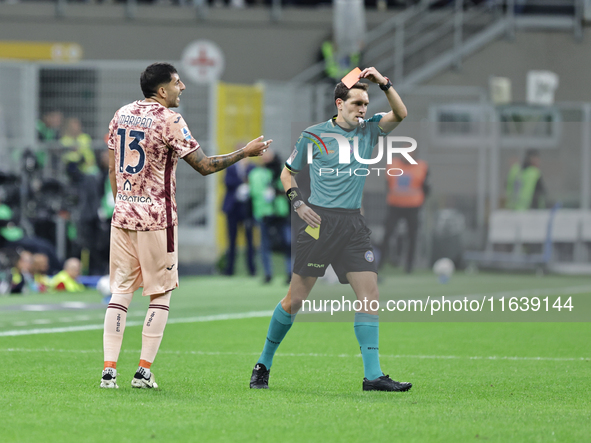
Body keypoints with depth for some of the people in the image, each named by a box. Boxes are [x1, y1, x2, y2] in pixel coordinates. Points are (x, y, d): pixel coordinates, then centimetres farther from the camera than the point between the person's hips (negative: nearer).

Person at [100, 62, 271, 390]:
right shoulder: (169, 120, -11)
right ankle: (144, 371, -1)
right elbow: (204, 166, -10)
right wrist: (246, 151, -1)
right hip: (157, 216, -6)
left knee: (121, 290, 6)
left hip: (122, 214, 6)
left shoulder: (121, 115, 9)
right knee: (161, 293, 4)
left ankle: (109, 370, -2)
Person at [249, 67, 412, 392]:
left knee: (369, 293, -6)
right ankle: (263, 364, 14)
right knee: (296, 298, -2)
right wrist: (297, 201, -6)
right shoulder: (313, 135, 0)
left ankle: (372, 375, -7)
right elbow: (287, 173, 10)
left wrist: (384, 83, -17)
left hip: (354, 225, 4)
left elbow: (400, 114, -5)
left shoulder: (368, 131, 9)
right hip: (320, 220, -4)